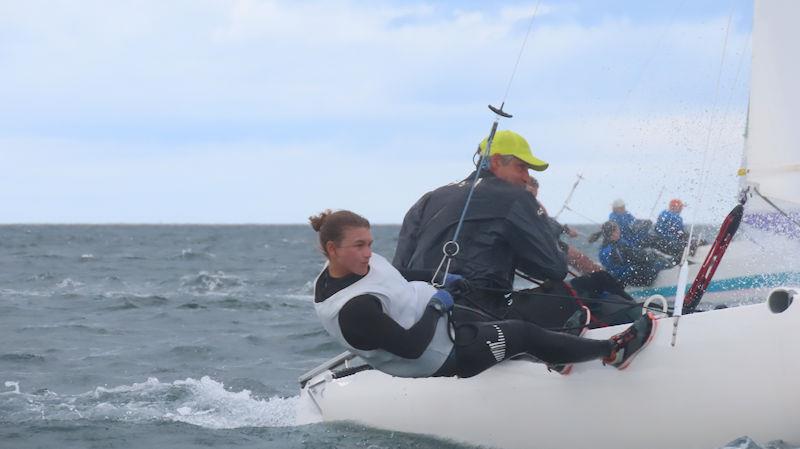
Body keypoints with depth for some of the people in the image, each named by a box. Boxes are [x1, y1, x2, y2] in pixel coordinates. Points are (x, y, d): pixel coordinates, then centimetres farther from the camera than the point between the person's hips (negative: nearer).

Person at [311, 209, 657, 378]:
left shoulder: (362, 265, -6)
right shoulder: (353, 311, -36)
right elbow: (411, 346, -33)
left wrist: (432, 288, 5)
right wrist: (436, 307, -20)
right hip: (443, 358, -9)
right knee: (524, 334, 0)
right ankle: (612, 351, 17)